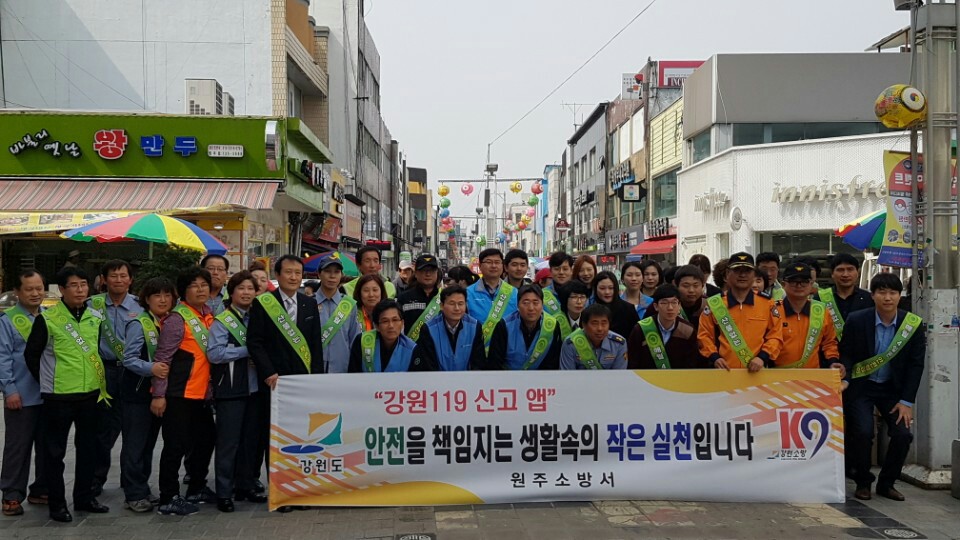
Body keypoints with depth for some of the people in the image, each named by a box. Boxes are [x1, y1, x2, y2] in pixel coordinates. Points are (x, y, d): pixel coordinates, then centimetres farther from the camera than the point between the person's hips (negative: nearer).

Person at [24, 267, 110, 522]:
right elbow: (31, 354, -3)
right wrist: (48, 382, 2)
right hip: (58, 397, -5)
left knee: (87, 448, 13)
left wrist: (98, 380, 12)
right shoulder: (47, 319, -10)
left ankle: (84, 497, 26)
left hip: (91, 394, 5)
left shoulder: (96, 317, 5)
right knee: (55, 451, 5)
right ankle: (57, 503, 15)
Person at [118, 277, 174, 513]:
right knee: (135, 445, -1)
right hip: (137, 393, -6)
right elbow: (129, 359, -17)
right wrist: (151, 368, -31)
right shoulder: (139, 324, -11)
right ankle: (134, 495, 7)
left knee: (149, 443, 14)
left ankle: (141, 489, 25)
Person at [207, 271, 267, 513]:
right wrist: (248, 350, -15)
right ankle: (224, 493, 5)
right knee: (228, 442, -3)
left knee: (251, 439, 11)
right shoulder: (222, 321, -5)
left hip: (254, 387, 6)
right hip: (231, 389, -6)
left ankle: (245, 486, 22)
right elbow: (214, 353, -16)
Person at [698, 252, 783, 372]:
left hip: (755, 373, 1)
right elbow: (704, 335, 6)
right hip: (724, 372, 0)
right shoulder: (714, 303, 1)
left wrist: (762, 357, -10)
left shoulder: (767, 303, 4)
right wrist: (714, 357, -8)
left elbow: (775, 336, 5)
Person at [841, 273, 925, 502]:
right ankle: (862, 482, 6)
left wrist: (906, 401, -8)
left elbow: (916, 365, -4)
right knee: (863, 432, -18)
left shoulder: (914, 324, -8)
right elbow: (846, 355, -4)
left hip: (893, 389, 2)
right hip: (861, 387, -2)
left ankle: (886, 483, 13)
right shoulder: (857, 320, -12)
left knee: (903, 434, -11)